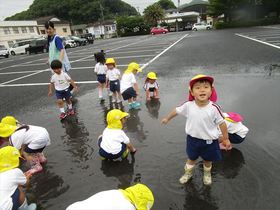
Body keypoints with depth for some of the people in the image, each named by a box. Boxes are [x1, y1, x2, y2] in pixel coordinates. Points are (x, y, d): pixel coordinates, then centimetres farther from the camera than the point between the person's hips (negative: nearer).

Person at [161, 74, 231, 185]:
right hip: (193, 139, 1)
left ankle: (207, 174, 55)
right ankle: (188, 173, 53)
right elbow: (176, 110, -1)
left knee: (208, 160, 24)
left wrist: (226, 139, -3)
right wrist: (167, 118, 13)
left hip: (209, 141, -1)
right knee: (191, 158, 25)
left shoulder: (214, 108, -26)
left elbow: (222, 123, -13)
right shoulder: (188, 105, -20)